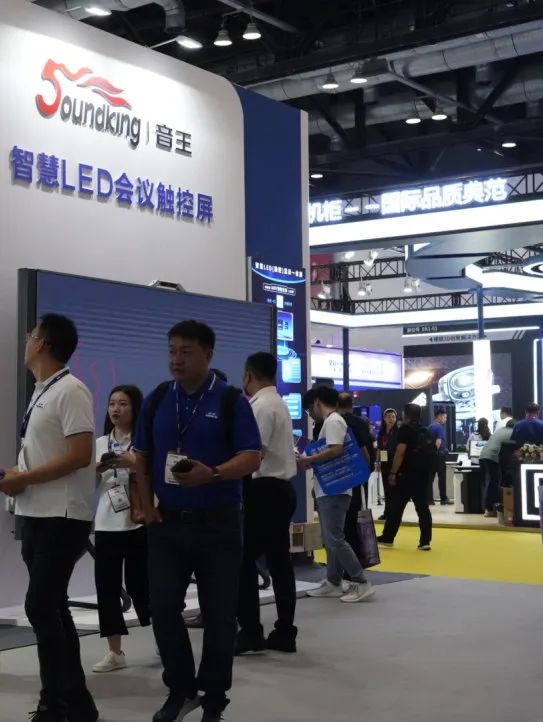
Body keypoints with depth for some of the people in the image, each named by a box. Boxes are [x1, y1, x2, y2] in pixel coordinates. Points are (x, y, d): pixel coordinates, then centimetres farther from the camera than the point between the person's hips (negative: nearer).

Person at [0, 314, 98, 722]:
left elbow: (79, 456, -20)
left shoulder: (70, 391, -13)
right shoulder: (40, 393, 14)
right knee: (51, 608, 11)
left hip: (63, 516, -9)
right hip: (36, 514, 9)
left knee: (41, 607, -10)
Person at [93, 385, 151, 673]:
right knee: (106, 587, 1)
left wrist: (135, 463, -22)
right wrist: (96, 471, -9)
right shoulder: (100, 443, 12)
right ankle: (115, 652, 10)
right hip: (106, 524, 4)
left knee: (139, 584, 0)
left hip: (139, 523, -4)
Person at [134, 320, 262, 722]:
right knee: (163, 607, -1)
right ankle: (181, 689, 20)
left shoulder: (231, 401, -5)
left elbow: (251, 459, -11)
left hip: (218, 523, -3)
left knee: (219, 615, 3)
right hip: (167, 522, 3)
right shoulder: (157, 399, 6)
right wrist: (147, 505, 2)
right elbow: (142, 456, 13)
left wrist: (212, 474, -28)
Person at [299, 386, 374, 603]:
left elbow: (335, 450, -25)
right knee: (330, 539, 12)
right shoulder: (331, 422, 19)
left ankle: (361, 583, -9)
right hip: (328, 490, 11)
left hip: (334, 491, -11)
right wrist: (311, 462, 9)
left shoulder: (333, 421, -12)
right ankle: (333, 583, 17)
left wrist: (308, 460, -16)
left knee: (335, 539, -11)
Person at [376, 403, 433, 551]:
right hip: (422, 475, 6)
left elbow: (400, 452, -16)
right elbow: (430, 454, 15)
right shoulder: (427, 432, 13)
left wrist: (393, 473, -15)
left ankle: (387, 538, 13)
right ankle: (425, 541, 2)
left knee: (396, 507, 4)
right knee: (423, 507, 5)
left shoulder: (405, 429, -8)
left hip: (406, 475, -6)